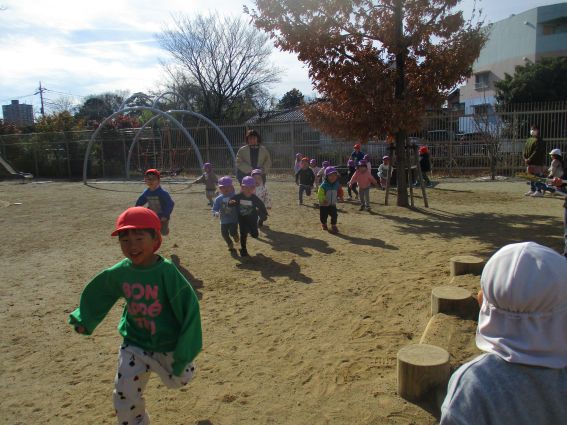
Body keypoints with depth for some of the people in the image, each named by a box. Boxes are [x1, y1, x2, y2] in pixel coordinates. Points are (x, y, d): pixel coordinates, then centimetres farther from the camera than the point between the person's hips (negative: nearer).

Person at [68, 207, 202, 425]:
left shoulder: (167, 272, -28)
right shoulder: (119, 272, -13)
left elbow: (189, 307, -24)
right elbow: (97, 294, 10)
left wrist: (184, 352, -22)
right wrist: (84, 320, 7)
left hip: (167, 344, -3)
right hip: (134, 344, 3)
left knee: (179, 380, 22)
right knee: (125, 400, 1)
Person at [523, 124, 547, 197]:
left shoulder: (539, 141, -8)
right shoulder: (529, 140, 17)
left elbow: (536, 152, -15)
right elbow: (525, 150, 17)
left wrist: (529, 159, -18)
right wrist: (525, 158, 2)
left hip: (537, 163, -8)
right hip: (529, 163, 8)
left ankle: (538, 191, -7)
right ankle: (532, 190, 21)